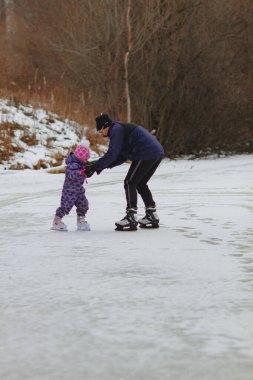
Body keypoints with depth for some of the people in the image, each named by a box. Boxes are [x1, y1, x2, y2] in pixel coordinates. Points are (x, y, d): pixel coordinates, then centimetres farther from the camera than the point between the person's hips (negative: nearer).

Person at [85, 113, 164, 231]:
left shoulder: (116, 130, -5)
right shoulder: (122, 129, 26)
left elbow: (111, 154, -13)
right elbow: (121, 157, 22)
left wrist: (95, 166, -8)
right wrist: (101, 166, 15)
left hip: (146, 154, -10)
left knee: (129, 183, -3)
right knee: (140, 184, 21)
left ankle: (131, 218, -7)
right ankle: (152, 217, 22)